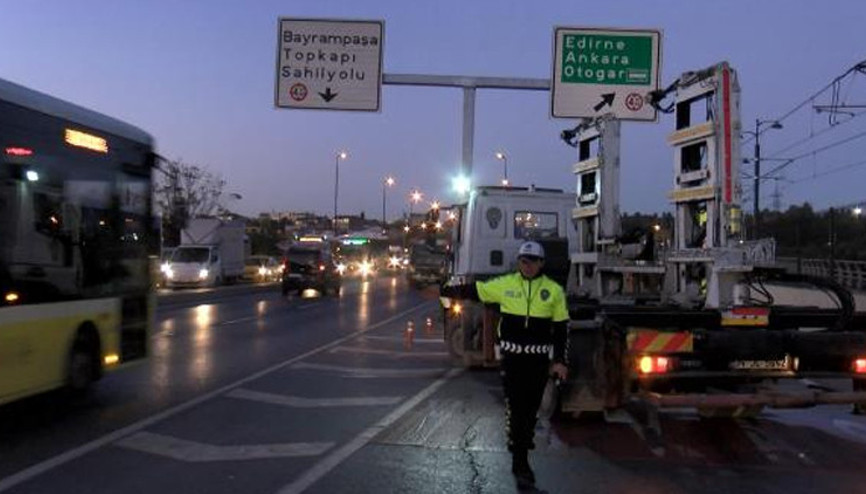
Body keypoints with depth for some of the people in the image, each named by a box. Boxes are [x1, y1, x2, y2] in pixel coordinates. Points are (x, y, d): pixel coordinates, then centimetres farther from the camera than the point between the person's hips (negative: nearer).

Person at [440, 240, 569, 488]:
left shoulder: (554, 290, 1)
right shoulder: (504, 284, 0)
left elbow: (561, 327, 5)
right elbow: (473, 290, 8)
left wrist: (560, 360, 1)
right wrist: (443, 290, 5)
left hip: (539, 359, 1)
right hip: (512, 356, -1)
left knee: (531, 409, 10)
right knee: (515, 407, -5)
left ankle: (521, 443, 33)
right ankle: (520, 464, 2)